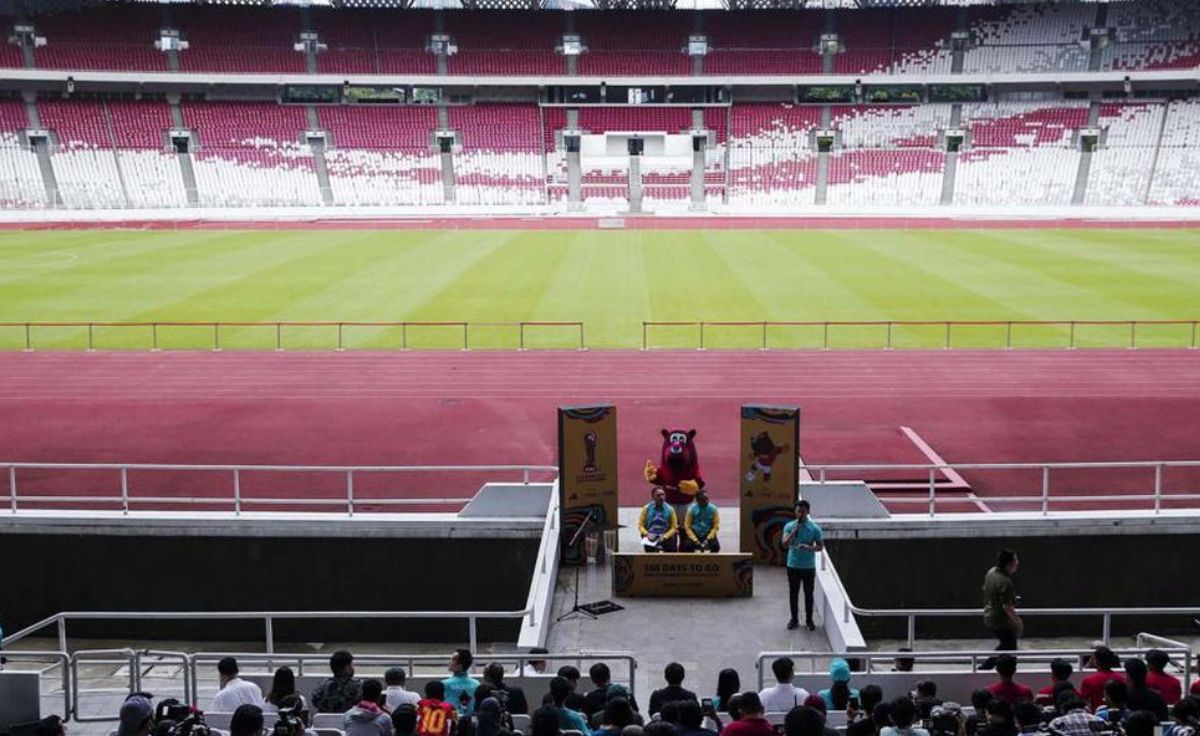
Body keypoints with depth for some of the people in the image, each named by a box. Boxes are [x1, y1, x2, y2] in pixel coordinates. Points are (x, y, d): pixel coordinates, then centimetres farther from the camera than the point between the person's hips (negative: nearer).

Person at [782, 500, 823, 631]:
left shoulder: (814, 528, -5)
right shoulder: (789, 526, -3)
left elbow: (820, 546, -2)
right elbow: (785, 544, -13)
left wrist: (809, 548, -22)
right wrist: (795, 530, -23)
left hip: (809, 566, -1)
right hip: (793, 565, 1)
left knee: (808, 594, 7)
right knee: (793, 593, 9)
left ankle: (809, 620, 20)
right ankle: (794, 619, 22)